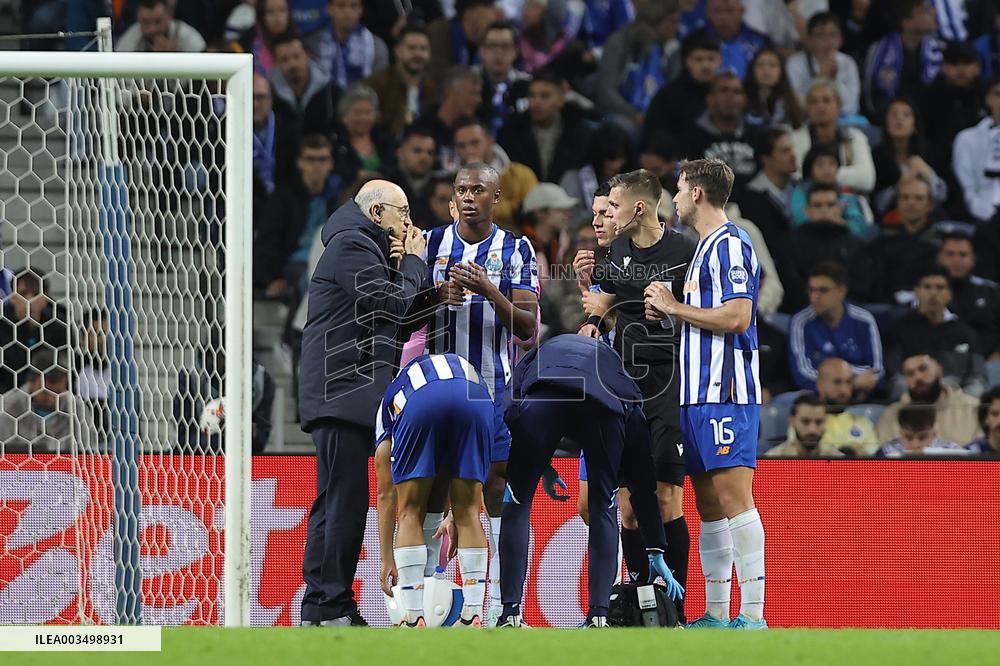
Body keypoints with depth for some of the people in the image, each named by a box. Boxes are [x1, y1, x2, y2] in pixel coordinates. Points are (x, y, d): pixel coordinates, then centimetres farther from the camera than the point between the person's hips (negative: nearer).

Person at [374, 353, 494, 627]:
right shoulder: (466, 368, 47)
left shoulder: (391, 397, 40)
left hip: (419, 403, -2)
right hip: (475, 399, 2)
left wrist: (387, 560, 45)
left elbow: (387, 493, 40)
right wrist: (454, 517, 60)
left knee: (411, 513, 15)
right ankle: (472, 618, 12)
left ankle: (413, 620, 7)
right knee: (468, 513, 17)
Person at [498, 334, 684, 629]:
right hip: (606, 404, 1)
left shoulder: (537, 355, 43)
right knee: (602, 506, 19)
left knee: (518, 503, 13)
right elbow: (642, 481, 41)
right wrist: (656, 552, 44)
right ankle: (598, 615, 12)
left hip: (542, 398, -1)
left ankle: (510, 615, 7)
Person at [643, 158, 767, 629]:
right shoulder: (705, 247, 22)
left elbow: (737, 316, -19)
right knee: (708, 502, 10)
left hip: (725, 393, -11)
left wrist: (676, 307, -9)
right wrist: (668, 313, 12)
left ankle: (753, 616, -18)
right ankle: (716, 616, 13)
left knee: (733, 497, -14)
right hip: (699, 393, 11)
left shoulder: (729, 245, -9)